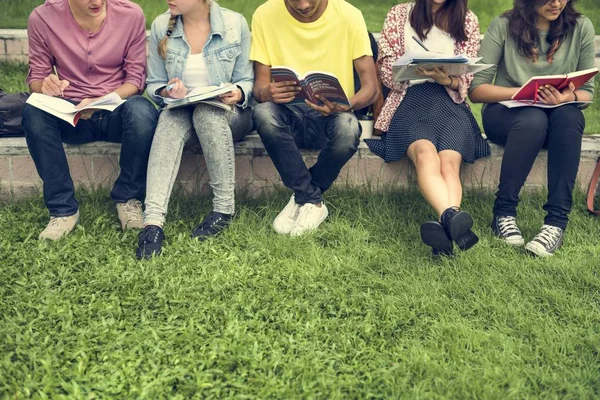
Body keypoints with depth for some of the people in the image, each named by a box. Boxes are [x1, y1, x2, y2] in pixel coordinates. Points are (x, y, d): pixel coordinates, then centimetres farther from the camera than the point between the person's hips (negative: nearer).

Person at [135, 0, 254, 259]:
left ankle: (224, 208, -26)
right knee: (171, 119, -34)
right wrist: (167, 92, -18)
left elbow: (246, 80, 0)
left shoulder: (235, 24, -5)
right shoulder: (161, 27, -1)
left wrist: (238, 93, -22)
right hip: (180, 109, 1)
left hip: (227, 113, -1)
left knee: (206, 112, -36)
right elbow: (154, 84, 4)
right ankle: (153, 220, -47)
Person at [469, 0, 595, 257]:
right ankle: (504, 213, -24)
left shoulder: (581, 27, 1)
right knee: (533, 119, -37)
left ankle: (556, 221, -35)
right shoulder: (503, 26, -5)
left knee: (569, 116, -34)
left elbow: (587, 91, 3)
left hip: (560, 115, 2)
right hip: (505, 111, -2)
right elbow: (476, 89, -9)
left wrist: (569, 97, -21)